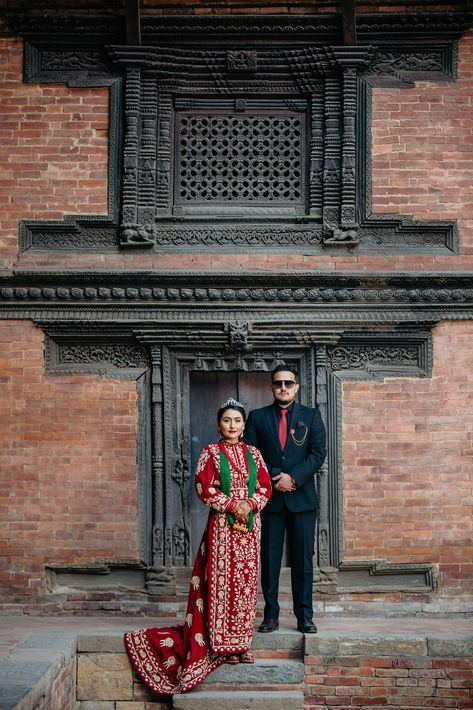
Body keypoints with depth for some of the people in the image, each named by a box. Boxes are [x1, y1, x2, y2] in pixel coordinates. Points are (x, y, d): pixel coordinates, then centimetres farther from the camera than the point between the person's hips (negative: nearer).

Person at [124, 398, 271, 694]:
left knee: (246, 581, 6)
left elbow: (265, 487, 7)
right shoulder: (211, 453, 0)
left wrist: (250, 504, -11)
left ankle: (241, 643, 14)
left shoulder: (253, 453, 10)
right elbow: (204, 488, -6)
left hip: (250, 525, 4)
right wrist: (232, 505, -14)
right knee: (222, 581, -3)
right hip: (222, 525, -3)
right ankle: (222, 645, 3)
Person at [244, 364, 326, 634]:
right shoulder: (257, 417, 8)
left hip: (302, 498, 0)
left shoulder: (312, 416, 7)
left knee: (303, 560, 3)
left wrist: (293, 478, -13)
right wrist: (275, 478, -10)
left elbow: (318, 453, -2)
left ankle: (305, 616, 11)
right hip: (269, 498, 0)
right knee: (269, 560, 4)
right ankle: (271, 616, 12)